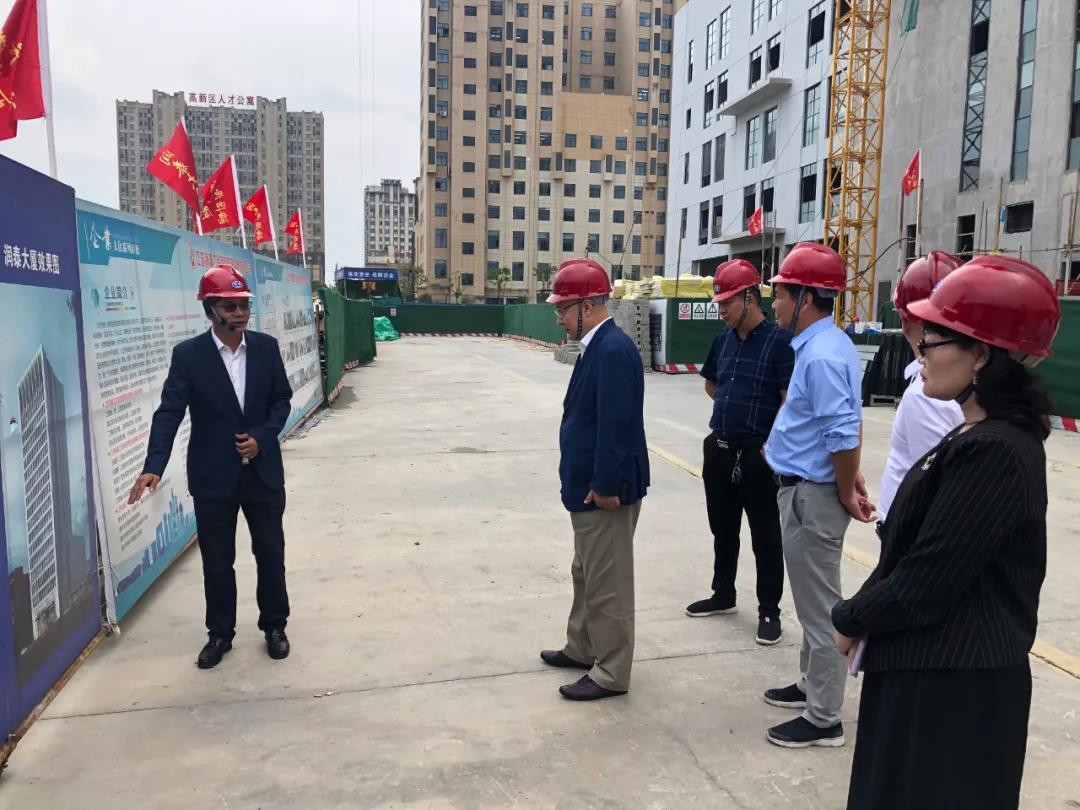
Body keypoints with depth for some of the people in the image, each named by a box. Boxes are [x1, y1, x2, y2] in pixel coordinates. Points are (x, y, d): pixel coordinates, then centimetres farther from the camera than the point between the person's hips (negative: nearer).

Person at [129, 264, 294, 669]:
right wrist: (154, 466, -25)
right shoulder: (188, 354, -9)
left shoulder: (266, 346, -2)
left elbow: (281, 400, 5)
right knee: (217, 561, 11)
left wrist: (262, 437, -11)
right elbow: (169, 412, -13)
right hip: (213, 476, -2)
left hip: (263, 471, 2)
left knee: (271, 554, 11)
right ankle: (220, 634, 30)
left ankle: (274, 626, 30)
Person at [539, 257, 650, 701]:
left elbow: (616, 426, -26)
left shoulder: (613, 350, -22)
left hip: (604, 490, -10)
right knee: (587, 575, 23)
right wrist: (588, 484, 16)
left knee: (608, 582, 3)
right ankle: (582, 648, 40)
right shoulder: (597, 346, 9)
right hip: (589, 486, 10)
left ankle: (611, 673, 18)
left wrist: (605, 487, -22)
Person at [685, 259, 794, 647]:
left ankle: (769, 610, 18)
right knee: (722, 527, 18)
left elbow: (790, 401, -17)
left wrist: (771, 446, -17)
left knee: (765, 535, 5)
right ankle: (723, 595, 34)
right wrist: (736, 408, 12)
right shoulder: (723, 340, 8)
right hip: (718, 449, 7)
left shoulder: (779, 341, -14)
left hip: (758, 454, -7)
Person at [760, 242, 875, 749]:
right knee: (813, 601, 23)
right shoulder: (826, 344, 9)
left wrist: (846, 495, -13)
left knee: (819, 607, 2)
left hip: (812, 495, -10)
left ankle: (823, 719, 16)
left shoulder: (821, 355, -23)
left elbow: (844, 437, -25)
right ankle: (812, 685, 40)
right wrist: (851, 480, 12)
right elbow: (848, 425, 14)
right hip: (808, 490, 10)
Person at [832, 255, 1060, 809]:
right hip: (936, 665, 9)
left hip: (952, 683, -9)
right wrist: (863, 613, 2)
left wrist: (851, 619, -8)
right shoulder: (986, 435, 7)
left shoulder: (992, 452, -24)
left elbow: (926, 582, -23)